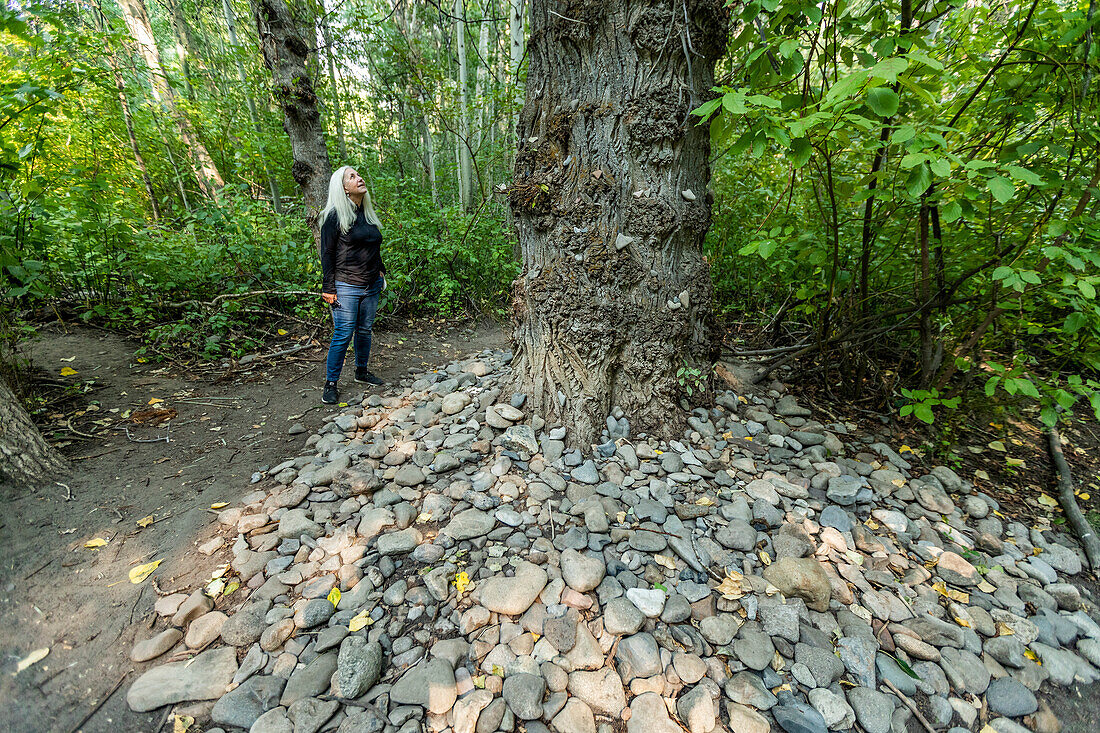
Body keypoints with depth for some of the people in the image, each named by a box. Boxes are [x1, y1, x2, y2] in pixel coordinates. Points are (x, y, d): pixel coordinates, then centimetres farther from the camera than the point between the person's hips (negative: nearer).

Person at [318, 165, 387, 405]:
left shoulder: (368, 213, 13)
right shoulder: (335, 215, -7)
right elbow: (327, 253, -7)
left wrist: (381, 271, 15)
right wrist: (328, 288, -10)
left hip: (371, 286, 6)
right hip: (346, 287, -6)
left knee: (365, 330, 14)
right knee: (343, 334, -5)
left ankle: (362, 371, 31)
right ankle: (331, 384, 7)